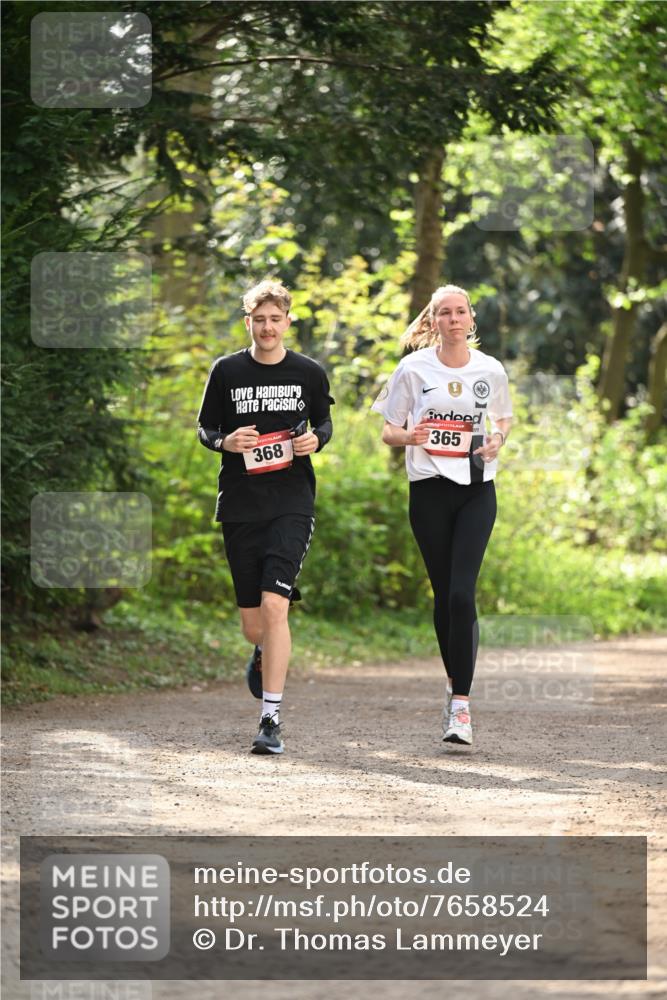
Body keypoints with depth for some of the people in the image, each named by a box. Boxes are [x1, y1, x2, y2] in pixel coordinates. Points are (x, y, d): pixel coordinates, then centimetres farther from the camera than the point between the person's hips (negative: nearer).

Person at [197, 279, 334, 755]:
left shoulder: (310, 373, 4)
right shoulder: (227, 371, 4)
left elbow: (324, 422, 17)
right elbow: (205, 428, 11)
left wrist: (315, 439, -6)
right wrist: (226, 441, -11)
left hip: (292, 505, -2)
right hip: (240, 506, 2)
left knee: (274, 605, -18)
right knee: (253, 623, 6)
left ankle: (272, 719, -15)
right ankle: (264, 655, 45)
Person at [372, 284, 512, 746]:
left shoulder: (491, 370, 4)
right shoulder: (414, 369, 1)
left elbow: (503, 418, 21)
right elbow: (388, 431, 7)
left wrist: (497, 439, -2)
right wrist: (409, 436, -16)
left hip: (477, 489, 0)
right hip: (430, 488, 1)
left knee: (462, 593, -13)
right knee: (444, 595, 6)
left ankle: (461, 705, -13)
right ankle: (456, 682, 28)